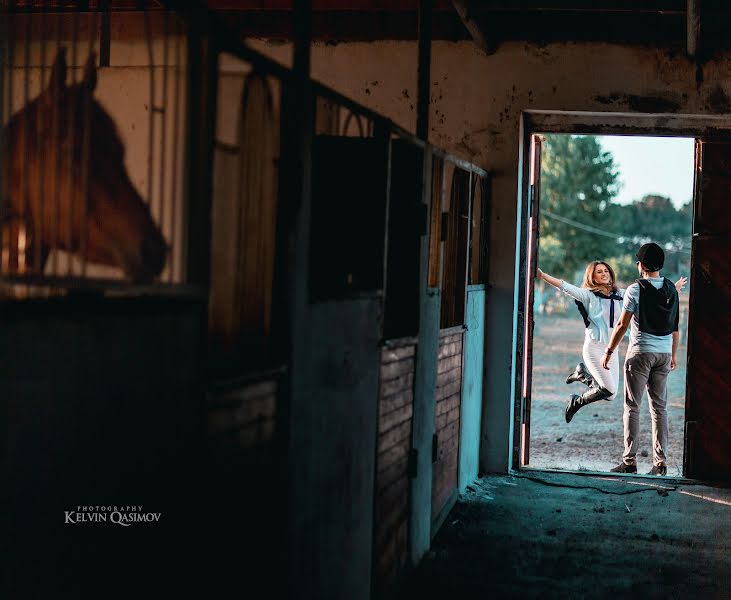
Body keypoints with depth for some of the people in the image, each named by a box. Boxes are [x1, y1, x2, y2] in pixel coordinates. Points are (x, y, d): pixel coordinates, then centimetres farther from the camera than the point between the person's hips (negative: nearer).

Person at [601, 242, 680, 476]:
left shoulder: (636, 289, -9)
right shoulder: (671, 289, 8)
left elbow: (622, 325, -10)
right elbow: (675, 327, 12)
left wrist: (609, 351, -3)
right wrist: (673, 355, 22)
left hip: (640, 352, -5)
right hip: (664, 352, 5)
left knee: (632, 407, -1)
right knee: (659, 408, 8)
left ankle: (629, 461, -5)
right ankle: (660, 461, 5)